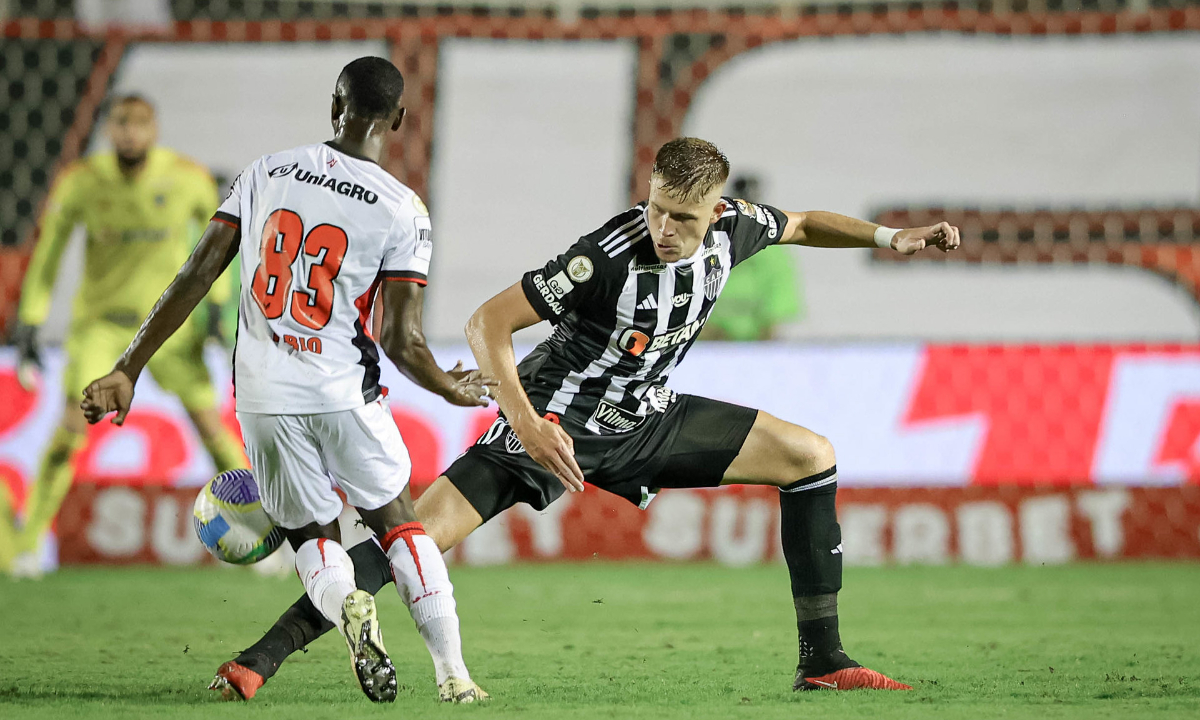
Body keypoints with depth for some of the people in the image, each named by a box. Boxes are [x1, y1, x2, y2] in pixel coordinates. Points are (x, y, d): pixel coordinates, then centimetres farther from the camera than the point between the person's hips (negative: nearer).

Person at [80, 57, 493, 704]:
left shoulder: (266, 172, 3)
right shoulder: (402, 210, -6)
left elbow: (196, 276, 0)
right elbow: (400, 340, -8)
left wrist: (127, 370, 4)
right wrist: (452, 389, 12)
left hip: (264, 395, 2)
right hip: (344, 391, -2)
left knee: (313, 536, 16)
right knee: (397, 523, 18)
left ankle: (344, 602, -18)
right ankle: (453, 675, 8)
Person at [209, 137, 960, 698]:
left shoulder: (729, 230, -12)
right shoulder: (609, 256, -31)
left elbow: (799, 224, 14)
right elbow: (488, 323, -29)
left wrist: (891, 237, 9)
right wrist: (526, 425, -39)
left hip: (643, 420, 7)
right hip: (559, 425, -6)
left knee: (811, 457, 2)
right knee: (421, 532, -21)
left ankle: (823, 660, 8)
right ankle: (264, 657, -15)